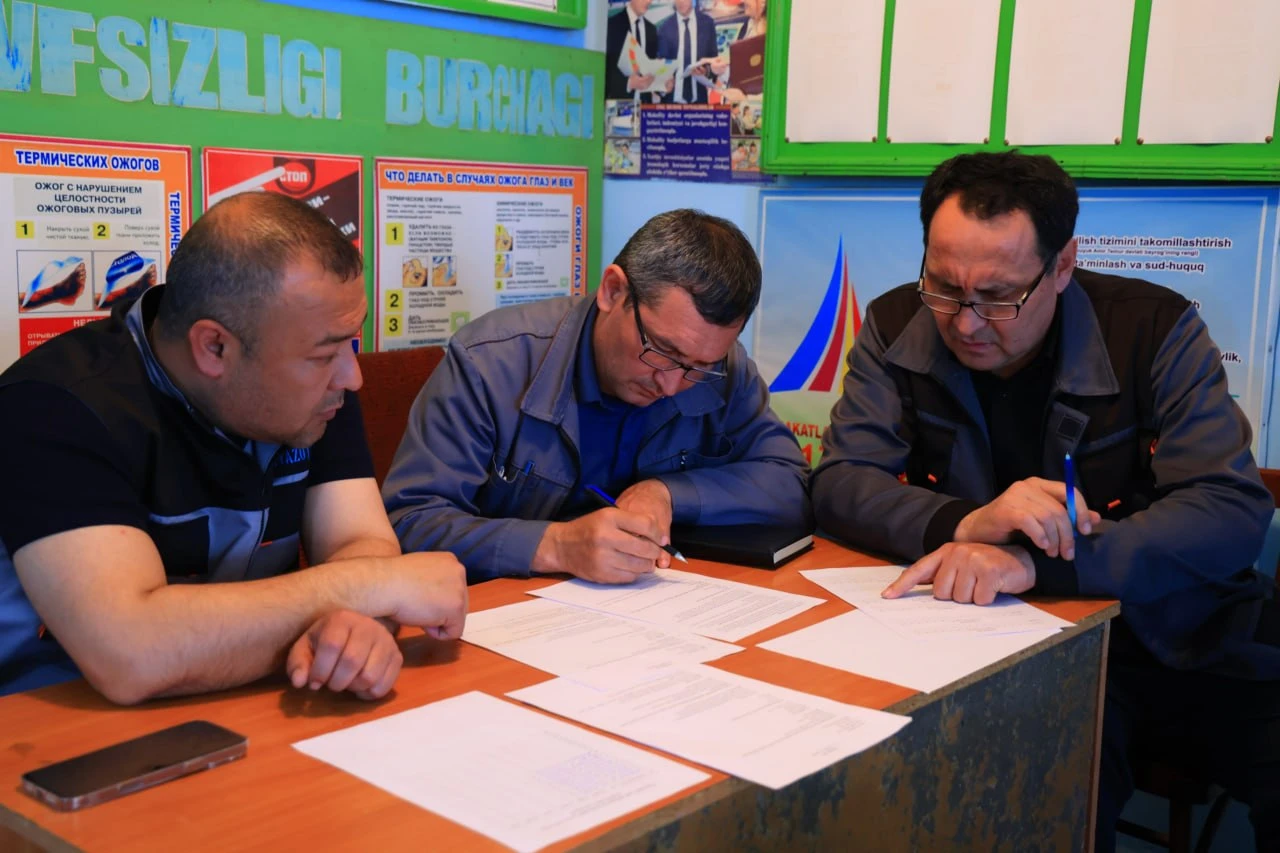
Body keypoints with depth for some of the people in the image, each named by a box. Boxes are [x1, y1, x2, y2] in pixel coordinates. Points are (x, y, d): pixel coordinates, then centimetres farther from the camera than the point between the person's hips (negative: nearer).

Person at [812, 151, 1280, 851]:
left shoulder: (1155, 330, -8)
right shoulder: (896, 329, -2)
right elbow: (839, 484, -6)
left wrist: (1034, 562, -29)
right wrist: (963, 523, -27)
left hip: (1181, 632, 1)